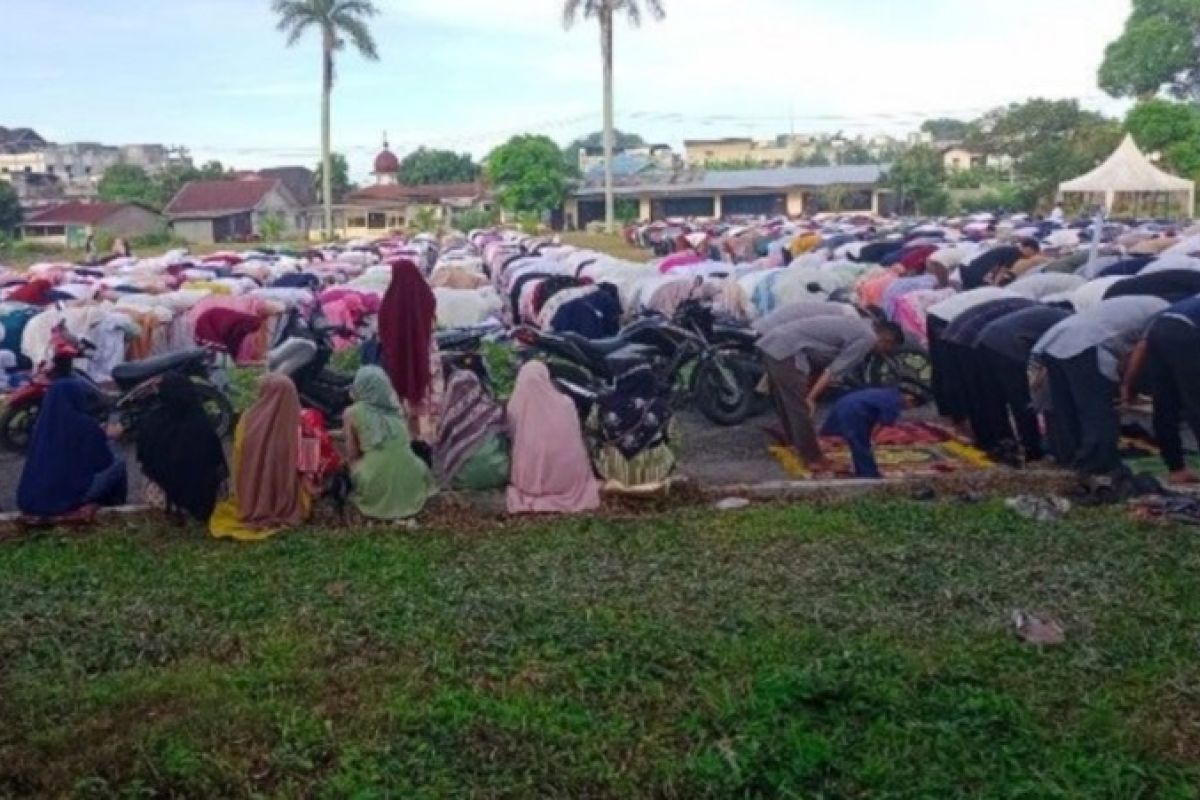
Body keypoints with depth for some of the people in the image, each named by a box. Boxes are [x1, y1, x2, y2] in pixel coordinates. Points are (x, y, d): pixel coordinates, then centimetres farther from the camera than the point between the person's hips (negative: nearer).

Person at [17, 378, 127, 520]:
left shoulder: (44, 423, 4)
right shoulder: (85, 424, -13)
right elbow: (104, 461, -3)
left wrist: (99, 435, 22)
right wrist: (105, 437, 15)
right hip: (71, 496, -6)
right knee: (117, 464, 16)